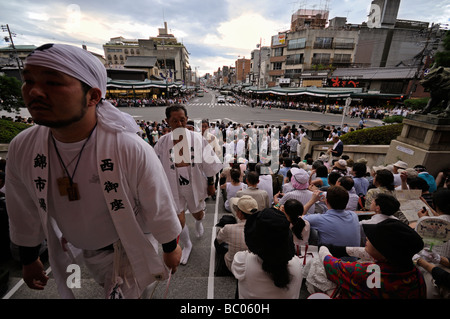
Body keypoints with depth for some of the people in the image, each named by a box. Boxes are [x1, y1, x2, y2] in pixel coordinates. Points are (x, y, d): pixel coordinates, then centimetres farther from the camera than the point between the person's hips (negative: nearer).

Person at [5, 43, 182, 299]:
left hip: (128, 248, -5)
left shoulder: (132, 150, -35)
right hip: (77, 249, 6)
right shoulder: (20, 150, -18)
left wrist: (171, 249, -6)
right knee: (107, 286, 32)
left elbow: (160, 209, -21)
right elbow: (24, 215, -1)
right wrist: (29, 261, 12)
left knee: (128, 291, 18)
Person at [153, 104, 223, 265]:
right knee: (179, 220, 4)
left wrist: (211, 184, 1)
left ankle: (198, 223, 60)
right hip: (174, 187, 0)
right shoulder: (163, 142, -10)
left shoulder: (197, 138, -12)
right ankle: (186, 245, 36)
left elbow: (208, 163, -3)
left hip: (195, 184, 0)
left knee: (198, 214, 20)